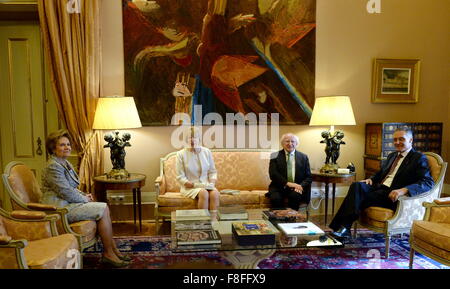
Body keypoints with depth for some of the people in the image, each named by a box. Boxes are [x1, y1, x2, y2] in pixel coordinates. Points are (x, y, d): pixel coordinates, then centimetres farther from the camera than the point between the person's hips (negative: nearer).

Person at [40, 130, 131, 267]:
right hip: (60, 209, -10)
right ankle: (108, 253, -6)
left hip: (67, 203, 10)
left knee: (104, 208, -1)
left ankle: (113, 250, 0)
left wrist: (84, 195, 6)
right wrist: (84, 199, -8)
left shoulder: (64, 163, 15)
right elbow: (66, 192, -22)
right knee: (103, 209, -15)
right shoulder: (53, 166, -17)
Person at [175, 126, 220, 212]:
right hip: (189, 187, -2)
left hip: (206, 186, 3)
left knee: (215, 193, -31)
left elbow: (212, 172, 13)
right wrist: (194, 185, -17)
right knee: (204, 193, -34)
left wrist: (212, 182, -8)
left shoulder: (207, 152, 8)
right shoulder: (181, 154, -1)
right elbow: (180, 177, -4)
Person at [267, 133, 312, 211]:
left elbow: (309, 177, 8)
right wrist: (288, 183, -20)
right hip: (279, 187, -1)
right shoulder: (275, 156, 5)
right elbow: (273, 174, -7)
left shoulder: (303, 157, 10)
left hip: (296, 187, 1)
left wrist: (301, 186, -13)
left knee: (295, 196, -32)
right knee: (275, 198, -31)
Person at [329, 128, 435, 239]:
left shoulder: (419, 158, 2)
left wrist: (404, 190, -28)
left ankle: (345, 228, -23)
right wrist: (371, 179, 9)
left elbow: (428, 183, -11)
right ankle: (343, 226, -31)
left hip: (392, 195, -6)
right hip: (379, 188, 6)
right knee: (356, 186, -24)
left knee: (362, 198, -28)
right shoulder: (392, 155, 25)